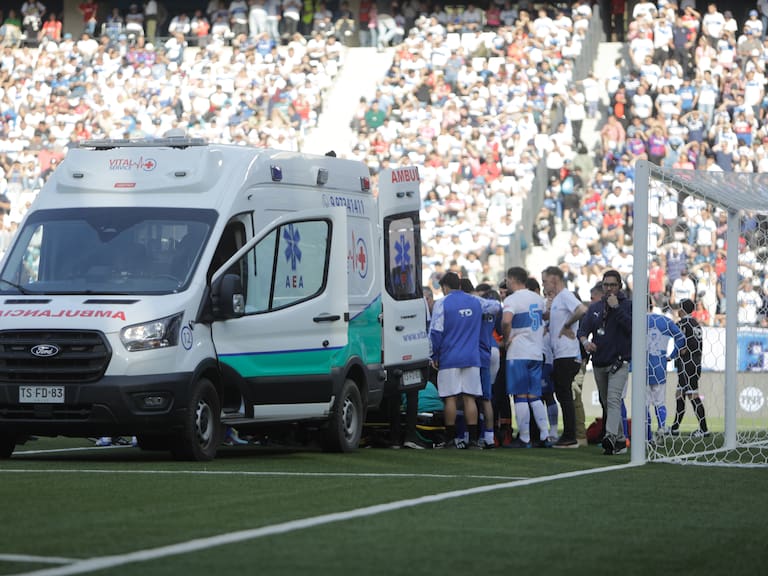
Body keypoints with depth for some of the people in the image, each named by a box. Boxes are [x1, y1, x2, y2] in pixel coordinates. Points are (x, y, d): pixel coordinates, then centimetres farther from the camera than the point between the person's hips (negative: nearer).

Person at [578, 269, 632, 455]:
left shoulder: (628, 305, -2)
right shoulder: (595, 308, 14)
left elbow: (631, 327, -16)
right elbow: (583, 329, 6)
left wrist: (616, 308, -19)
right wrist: (585, 341, -16)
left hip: (618, 363, -6)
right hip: (599, 363, 6)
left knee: (613, 400, -21)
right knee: (607, 404, 11)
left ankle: (610, 436, -34)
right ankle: (620, 440, 20)